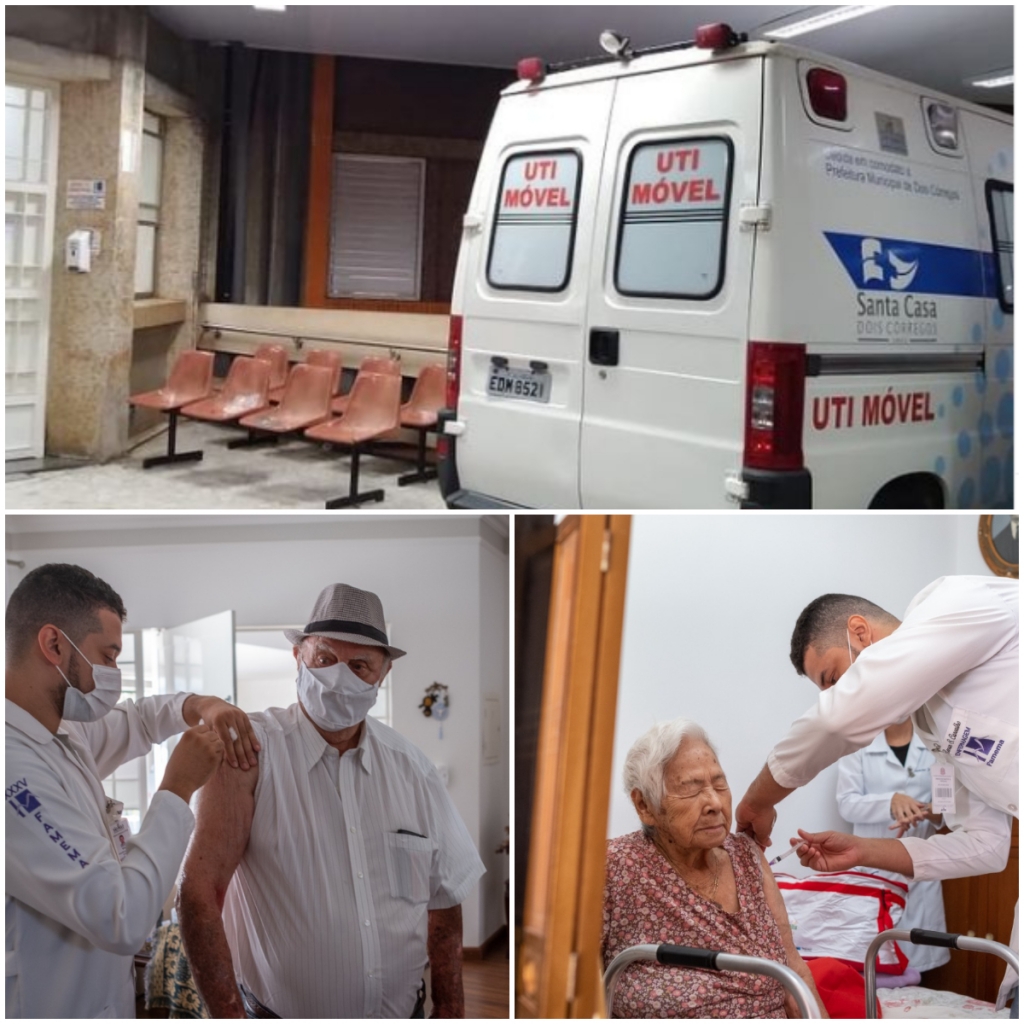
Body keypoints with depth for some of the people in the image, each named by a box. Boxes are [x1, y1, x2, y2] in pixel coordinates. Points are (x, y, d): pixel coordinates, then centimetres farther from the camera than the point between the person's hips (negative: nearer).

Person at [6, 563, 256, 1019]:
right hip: (55, 1006, -9)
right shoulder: (15, 765, -27)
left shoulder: (64, 734, 1)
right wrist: (178, 788, -20)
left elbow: (136, 719, 23)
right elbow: (124, 921, -30)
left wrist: (197, 704, 1)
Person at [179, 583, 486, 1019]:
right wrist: (229, 1015, -24)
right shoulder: (250, 750, -14)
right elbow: (199, 891, -20)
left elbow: (444, 902, 7)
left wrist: (449, 1013, 5)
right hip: (279, 1012, -4)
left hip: (402, 1010, 4)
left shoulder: (414, 770, -1)